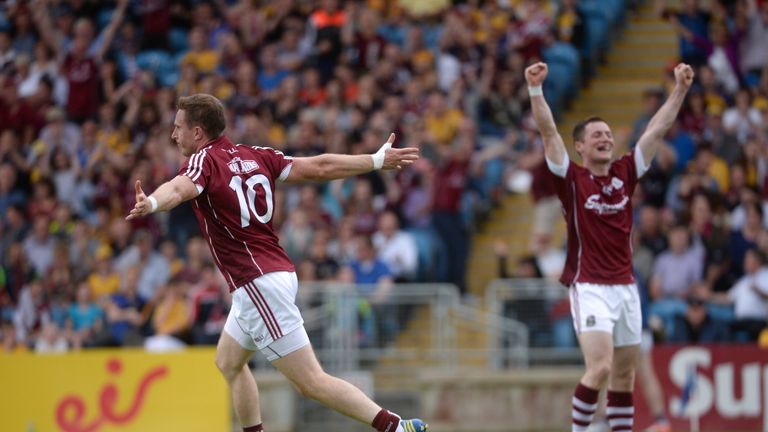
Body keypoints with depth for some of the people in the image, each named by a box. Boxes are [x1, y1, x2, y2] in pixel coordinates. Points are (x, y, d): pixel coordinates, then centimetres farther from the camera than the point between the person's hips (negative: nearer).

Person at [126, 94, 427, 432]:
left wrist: (151, 203, -54)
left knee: (312, 382, -9)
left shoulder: (204, 160, -9)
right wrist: (377, 160, 19)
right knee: (228, 363, 24)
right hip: (274, 272, 9)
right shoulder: (255, 156, 11)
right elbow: (318, 167, 9)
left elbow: (180, 188, -32)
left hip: (259, 285, -9)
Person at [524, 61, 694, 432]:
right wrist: (535, 89, -23)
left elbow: (658, 128, 9)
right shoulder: (571, 179, -2)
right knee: (600, 368, -18)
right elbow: (548, 131, -12)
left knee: (625, 374, 8)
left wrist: (681, 88, 2)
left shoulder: (625, 174, 9)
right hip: (589, 287, -5)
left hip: (625, 286, 5)